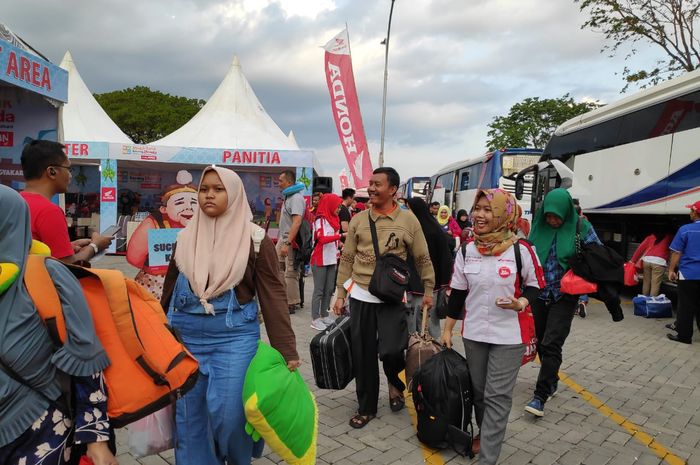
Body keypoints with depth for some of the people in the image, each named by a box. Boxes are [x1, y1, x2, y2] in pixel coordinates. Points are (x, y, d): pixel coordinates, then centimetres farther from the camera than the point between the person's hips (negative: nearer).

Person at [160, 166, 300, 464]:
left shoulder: (254, 240, -5)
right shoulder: (185, 237, 7)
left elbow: (273, 296, -8)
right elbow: (169, 289, 14)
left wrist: (286, 351, -12)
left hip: (234, 337, -3)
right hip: (185, 337, 4)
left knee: (229, 414, -2)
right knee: (188, 418, 9)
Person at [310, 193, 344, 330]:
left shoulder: (334, 219, 13)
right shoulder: (320, 220, -10)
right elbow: (322, 239, -24)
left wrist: (337, 256, 11)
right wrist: (340, 235, -31)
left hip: (331, 260, 7)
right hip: (320, 261, -7)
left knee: (329, 289, 10)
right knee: (319, 290, -3)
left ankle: (324, 315, 19)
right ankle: (315, 319, 2)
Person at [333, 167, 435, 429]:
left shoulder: (408, 220, -3)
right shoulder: (358, 220, 3)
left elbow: (423, 259, 3)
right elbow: (347, 259, 6)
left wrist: (428, 291, 4)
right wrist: (340, 294, 4)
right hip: (360, 295, 3)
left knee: (390, 350, -11)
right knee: (363, 355, 8)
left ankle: (395, 382, 26)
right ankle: (366, 407, 27)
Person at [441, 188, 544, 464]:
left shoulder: (521, 250, -12)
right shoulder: (466, 251, -1)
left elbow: (535, 285, -1)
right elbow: (457, 293, 6)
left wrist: (520, 303, -21)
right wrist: (447, 329, 8)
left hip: (508, 336, -4)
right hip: (473, 334, 4)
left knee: (497, 396, -1)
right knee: (478, 391, 17)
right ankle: (486, 433, 41)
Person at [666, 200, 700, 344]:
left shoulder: (686, 229, -9)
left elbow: (676, 253, -8)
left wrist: (671, 270, -1)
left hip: (688, 273, -4)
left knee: (686, 307, 2)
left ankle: (684, 335, 6)